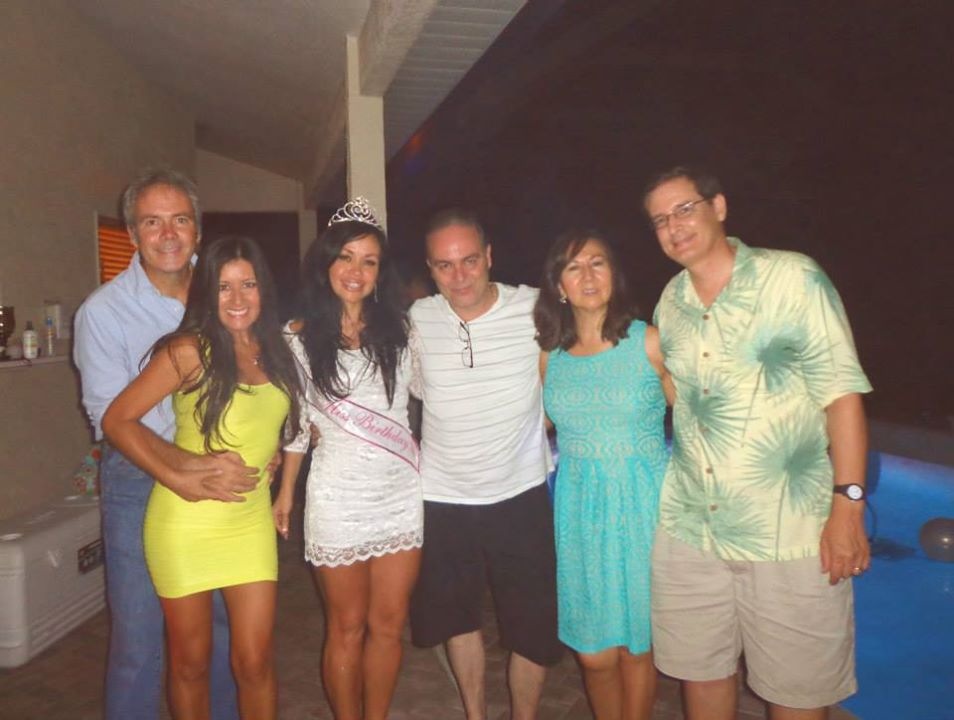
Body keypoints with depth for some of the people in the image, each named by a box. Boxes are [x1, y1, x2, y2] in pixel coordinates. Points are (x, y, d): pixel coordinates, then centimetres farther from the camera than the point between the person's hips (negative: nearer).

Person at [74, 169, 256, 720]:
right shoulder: (103, 311, -8)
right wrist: (184, 471, -25)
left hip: (223, 477, 3)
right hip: (140, 481, -3)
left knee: (228, 626, 14)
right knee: (138, 637, 5)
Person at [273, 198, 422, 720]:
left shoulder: (397, 329, 1)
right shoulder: (300, 338, -2)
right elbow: (295, 421, 5)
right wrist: (285, 492, 8)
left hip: (401, 494, 2)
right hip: (338, 497, -2)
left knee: (388, 625, 12)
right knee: (346, 628, 11)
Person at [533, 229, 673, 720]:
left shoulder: (648, 343, -6)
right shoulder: (549, 354, 4)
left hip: (641, 504, -2)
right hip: (578, 508, 2)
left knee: (636, 645, 10)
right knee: (594, 653, 8)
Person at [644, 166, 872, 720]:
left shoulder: (792, 278, -7)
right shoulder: (670, 304, 7)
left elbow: (841, 392, -9)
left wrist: (848, 504, -14)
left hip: (789, 532, -4)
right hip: (688, 528, 5)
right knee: (700, 671, 17)